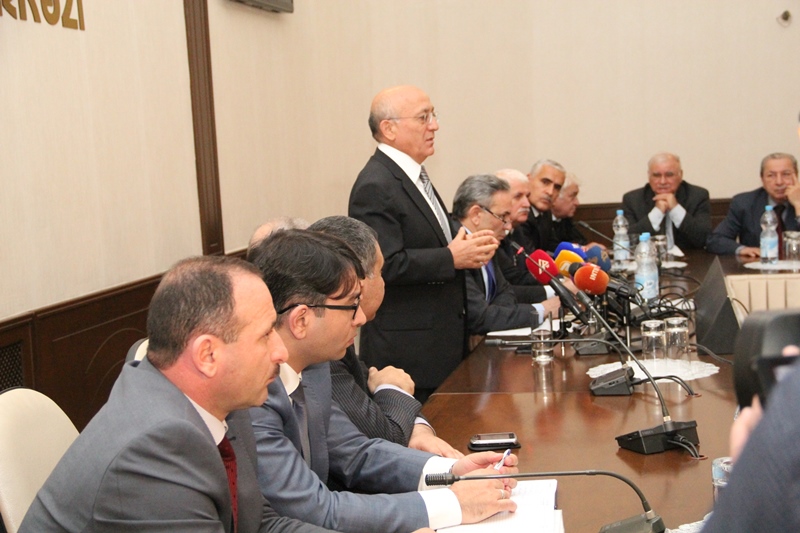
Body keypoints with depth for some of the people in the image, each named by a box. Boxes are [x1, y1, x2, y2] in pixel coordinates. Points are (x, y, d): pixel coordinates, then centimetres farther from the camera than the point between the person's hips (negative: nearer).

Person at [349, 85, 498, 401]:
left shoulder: (414, 175, 16)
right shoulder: (375, 187, -17)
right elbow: (386, 265, -25)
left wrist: (467, 246, 7)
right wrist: (452, 258, -18)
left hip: (442, 340, 10)